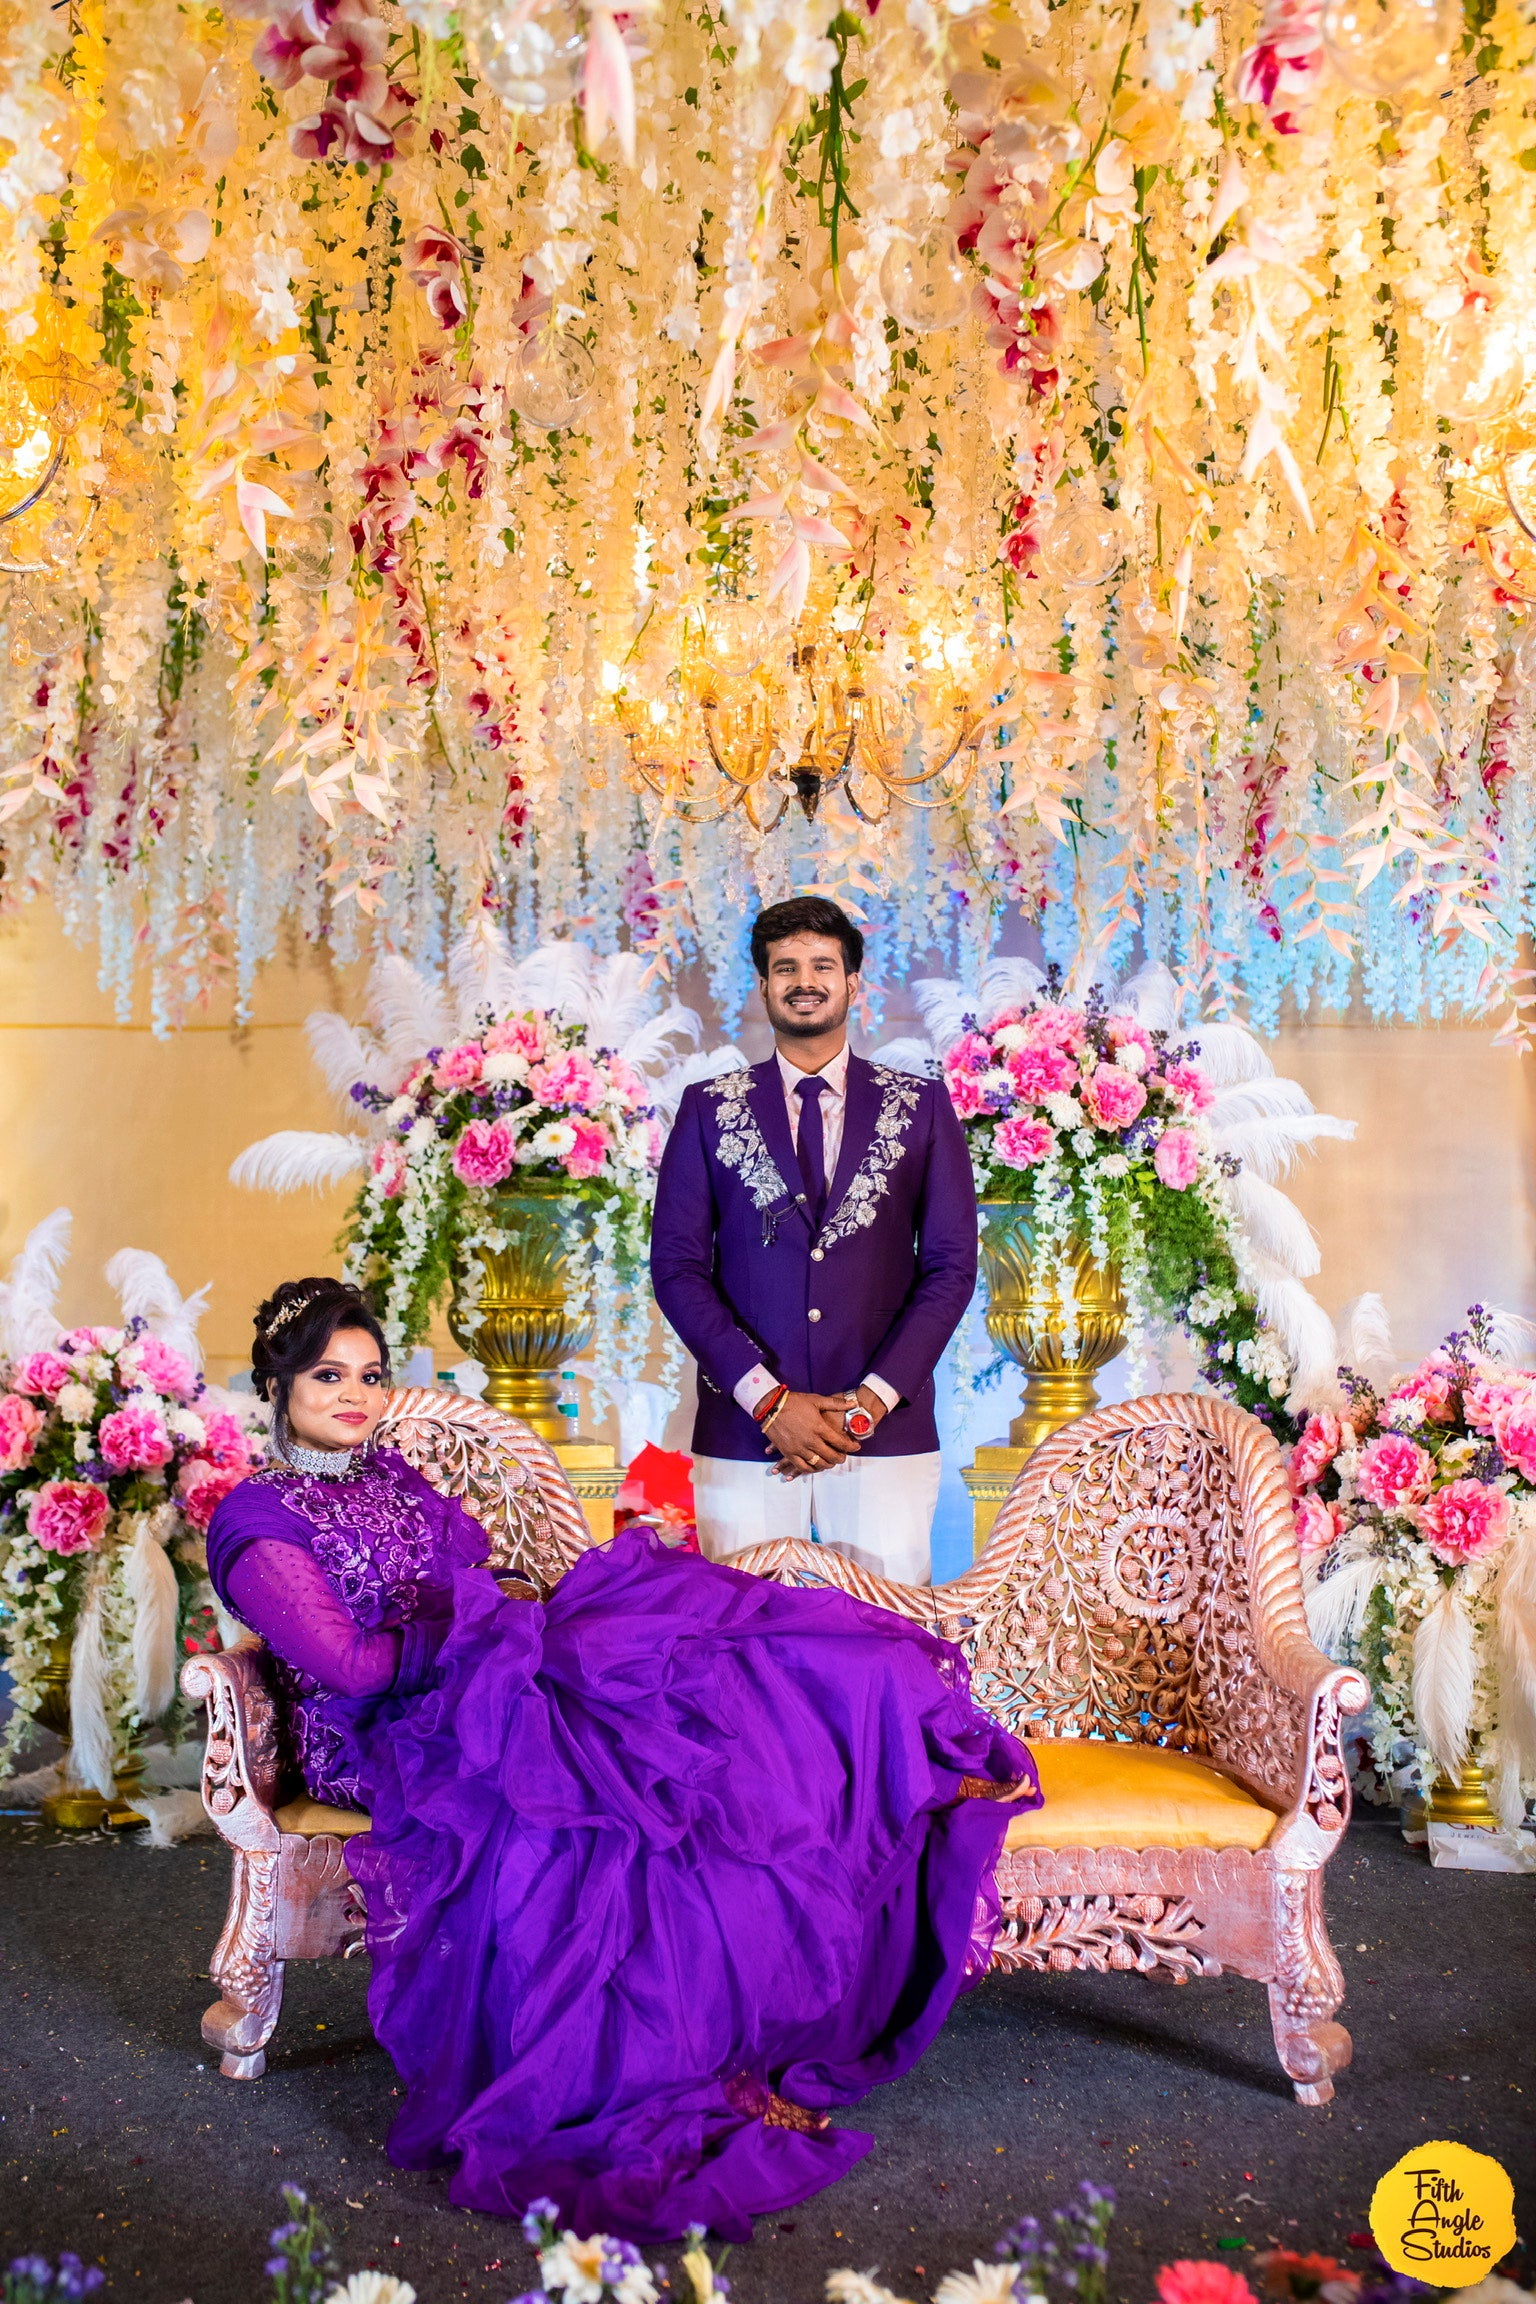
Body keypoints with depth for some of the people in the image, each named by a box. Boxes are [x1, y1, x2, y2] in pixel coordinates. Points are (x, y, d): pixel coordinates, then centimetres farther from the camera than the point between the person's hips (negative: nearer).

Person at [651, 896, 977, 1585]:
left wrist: (874, 1398, -6)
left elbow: (951, 1264, 4)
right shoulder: (710, 1108, 8)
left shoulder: (919, 1106, 8)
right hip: (744, 1435, 0)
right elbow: (676, 1265, 2)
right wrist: (767, 1398, -8)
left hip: (886, 1432, 0)